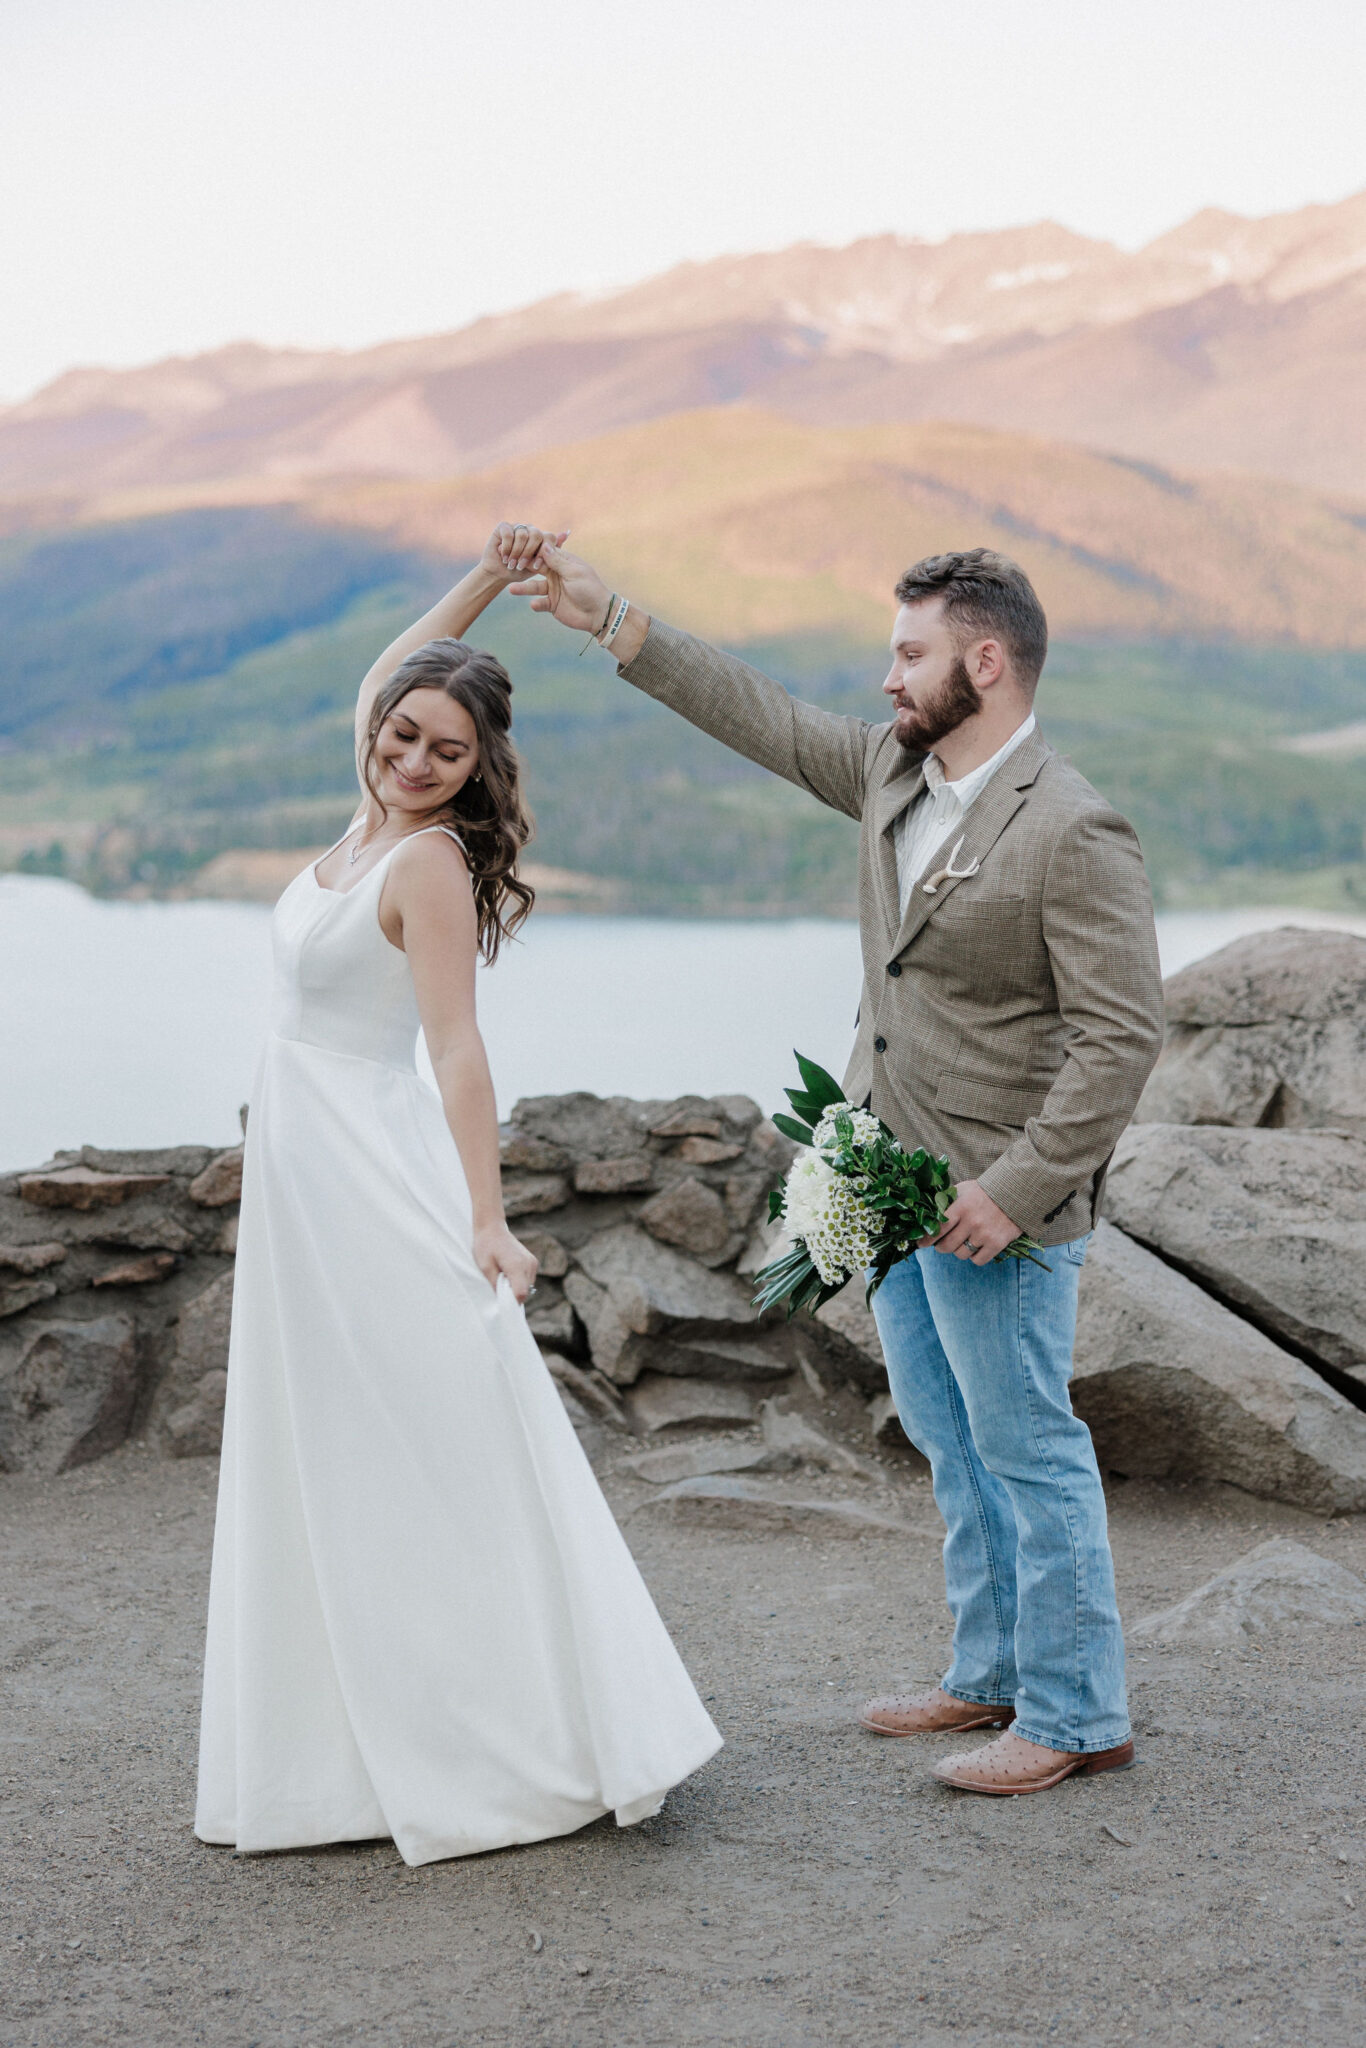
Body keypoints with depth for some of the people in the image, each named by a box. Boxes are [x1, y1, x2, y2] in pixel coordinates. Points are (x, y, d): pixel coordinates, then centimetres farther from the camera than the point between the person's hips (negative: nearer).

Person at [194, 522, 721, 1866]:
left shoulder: (431, 860, -14)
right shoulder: (374, 824, 8)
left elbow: (456, 1050, -19)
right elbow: (385, 677, 25)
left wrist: (486, 1220, -25)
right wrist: (488, 580, 17)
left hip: (378, 1186, -9)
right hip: (302, 1180, 9)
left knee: (437, 1462, -4)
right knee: (327, 1471, 12)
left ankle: (535, 1751, 4)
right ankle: (362, 1752, 20)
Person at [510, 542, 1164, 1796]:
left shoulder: (1072, 833, -20)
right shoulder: (891, 772, 6)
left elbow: (1123, 1032, -22)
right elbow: (760, 716, 16)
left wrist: (1016, 1188, -23)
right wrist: (611, 620, 15)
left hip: (997, 1199, -9)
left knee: (1026, 1447, 1)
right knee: (948, 1436, 18)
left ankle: (1077, 1717, 14)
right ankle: (994, 1675, 32)